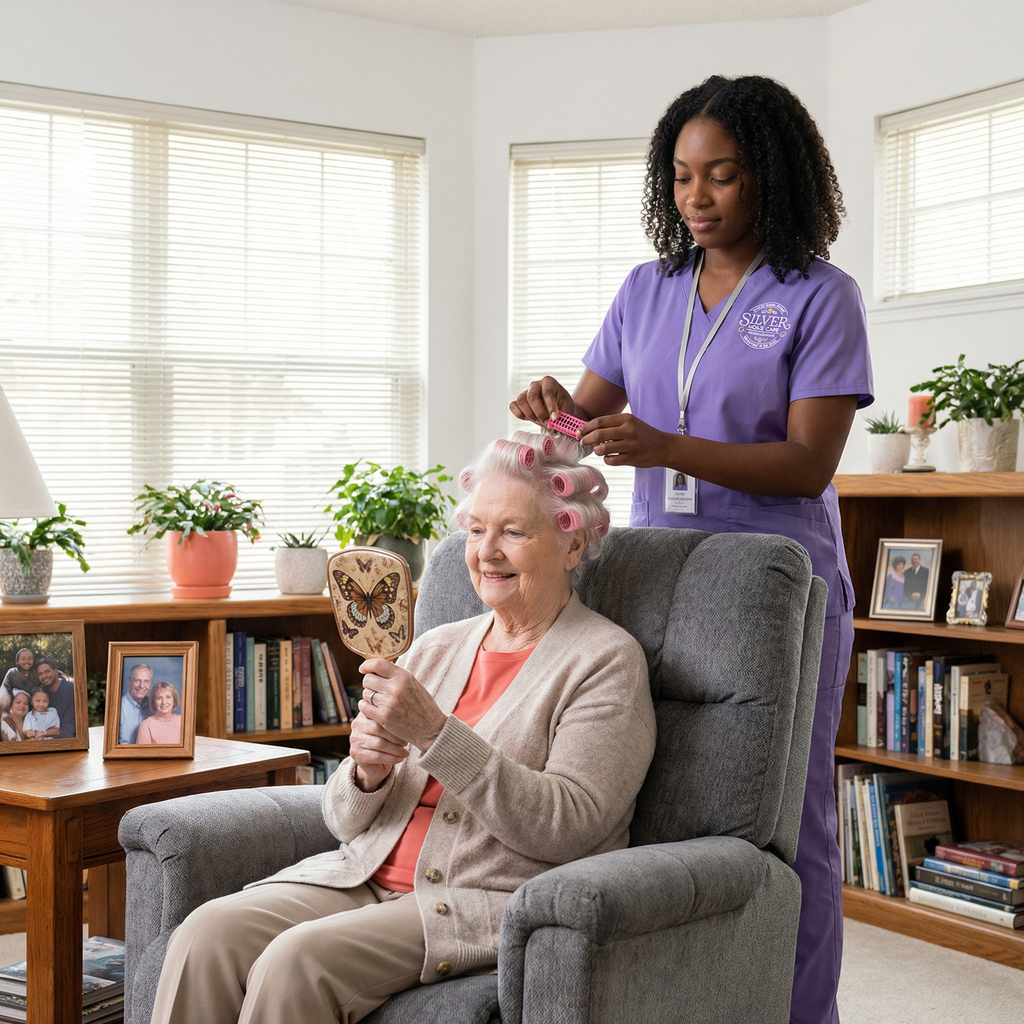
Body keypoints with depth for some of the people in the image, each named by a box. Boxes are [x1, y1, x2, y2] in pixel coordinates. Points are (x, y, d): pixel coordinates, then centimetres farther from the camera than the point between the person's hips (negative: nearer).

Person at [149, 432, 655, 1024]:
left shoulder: (607, 660, -2)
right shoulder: (438, 647, 16)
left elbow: (567, 826, -16)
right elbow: (347, 821, 16)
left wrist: (434, 732, -22)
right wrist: (367, 772, -10)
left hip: (493, 902, -6)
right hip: (370, 877, 6)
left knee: (299, 960, -27)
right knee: (208, 935, -18)